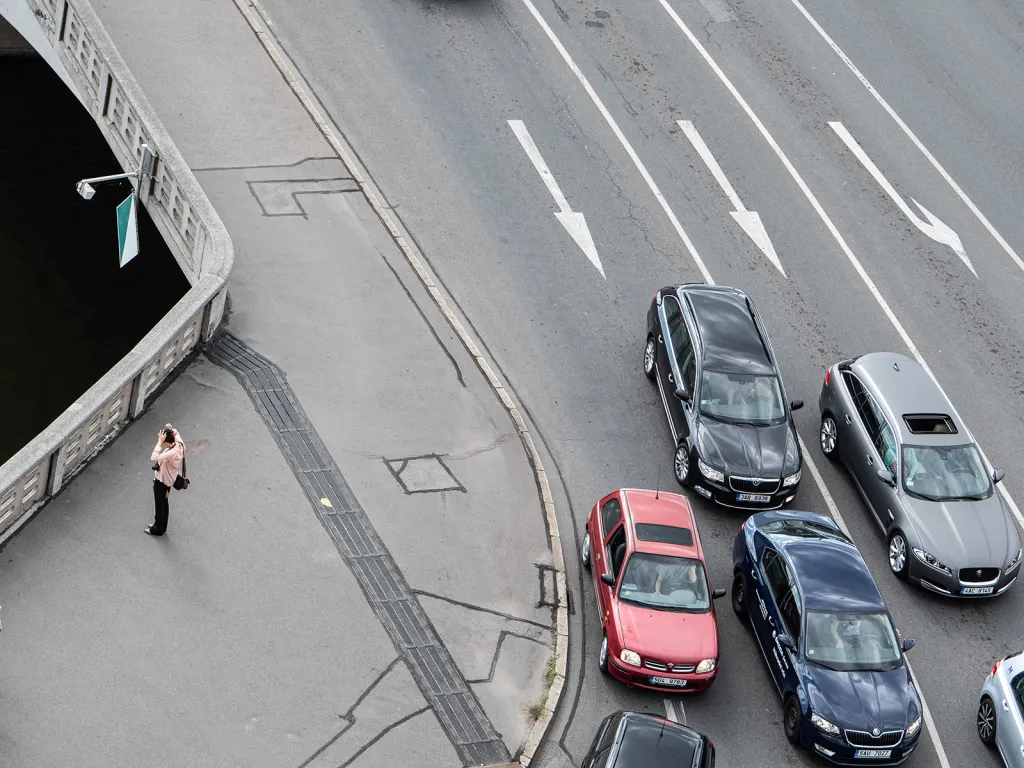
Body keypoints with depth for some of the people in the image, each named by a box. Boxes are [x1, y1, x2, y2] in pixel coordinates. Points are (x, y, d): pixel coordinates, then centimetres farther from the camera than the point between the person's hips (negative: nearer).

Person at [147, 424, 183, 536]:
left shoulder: (172, 453, -40)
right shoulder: (179, 444, -14)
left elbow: (155, 457, -48)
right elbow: (176, 433, 10)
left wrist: (160, 442, -44)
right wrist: (171, 429, -11)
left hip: (162, 482, -9)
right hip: (168, 479, 9)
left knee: (159, 505, 13)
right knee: (164, 503, 26)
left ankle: (158, 529, 33)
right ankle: (162, 526, 45)